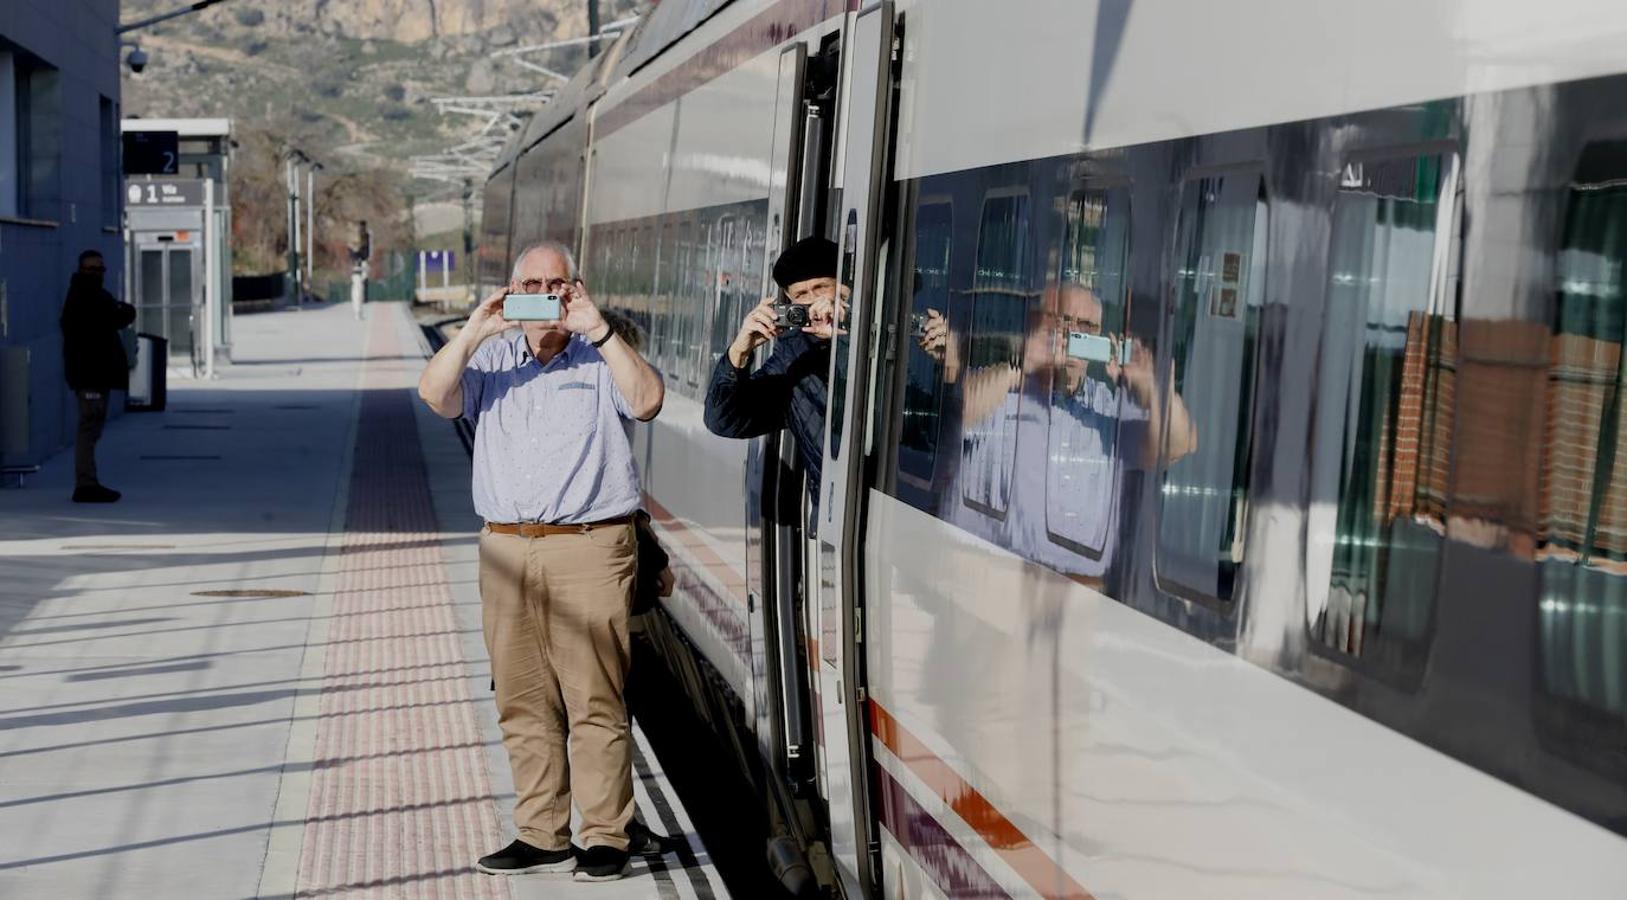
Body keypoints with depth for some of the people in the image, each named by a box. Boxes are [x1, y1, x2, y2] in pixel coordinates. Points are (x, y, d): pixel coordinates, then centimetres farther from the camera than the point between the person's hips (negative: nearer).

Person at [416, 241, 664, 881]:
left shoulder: (600, 360, 8)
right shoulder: (491, 360, 15)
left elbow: (647, 401, -10)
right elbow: (434, 395, -1)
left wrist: (598, 330, -14)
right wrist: (476, 330, -11)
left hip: (590, 547, -3)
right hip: (506, 551, 3)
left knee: (595, 701, -5)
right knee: (523, 702, 5)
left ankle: (606, 837, 2)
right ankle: (541, 837, 13)